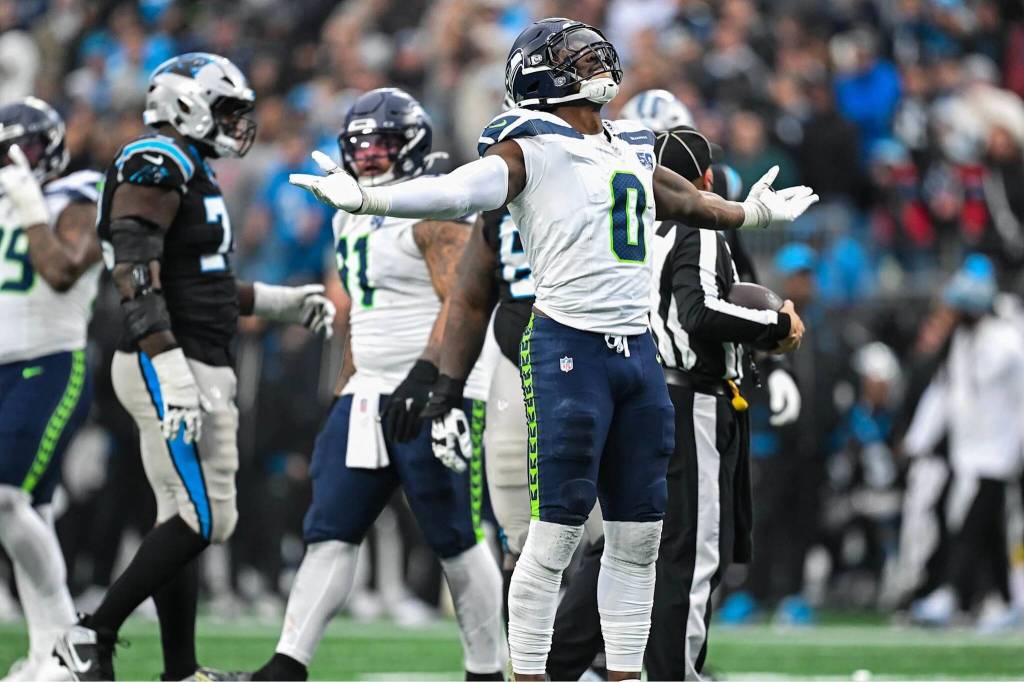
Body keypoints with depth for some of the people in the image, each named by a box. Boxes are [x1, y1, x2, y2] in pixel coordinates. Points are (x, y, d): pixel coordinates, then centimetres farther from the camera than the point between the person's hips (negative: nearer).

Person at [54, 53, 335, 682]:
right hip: (167, 367, -10)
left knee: (186, 518, 10)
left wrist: (285, 302, 26)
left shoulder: (193, 173, 19)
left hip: (202, 369, 10)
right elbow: (137, 279, -22)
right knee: (205, 517, -13)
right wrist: (172, 372, -29)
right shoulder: (156, 169, -13)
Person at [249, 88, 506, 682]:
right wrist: (347, 392, 24)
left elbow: (459, 302, -21)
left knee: (457, 539, -2)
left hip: (438, 392, -8)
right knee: (331, 532, -1)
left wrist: (424, 375, -32)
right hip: (371, 392, 8)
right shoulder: (354, 220, 17)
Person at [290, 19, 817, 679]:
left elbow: (686, 200, 36)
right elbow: (461, 190, -20)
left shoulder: (631, 150, 18)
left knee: (638, 535, 8)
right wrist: (366, 199, -37)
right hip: (569, 348, -7)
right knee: (557, 532, -7)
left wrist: (752, 213, 53)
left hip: (638, 349, 7)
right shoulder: (533, 149, -5)